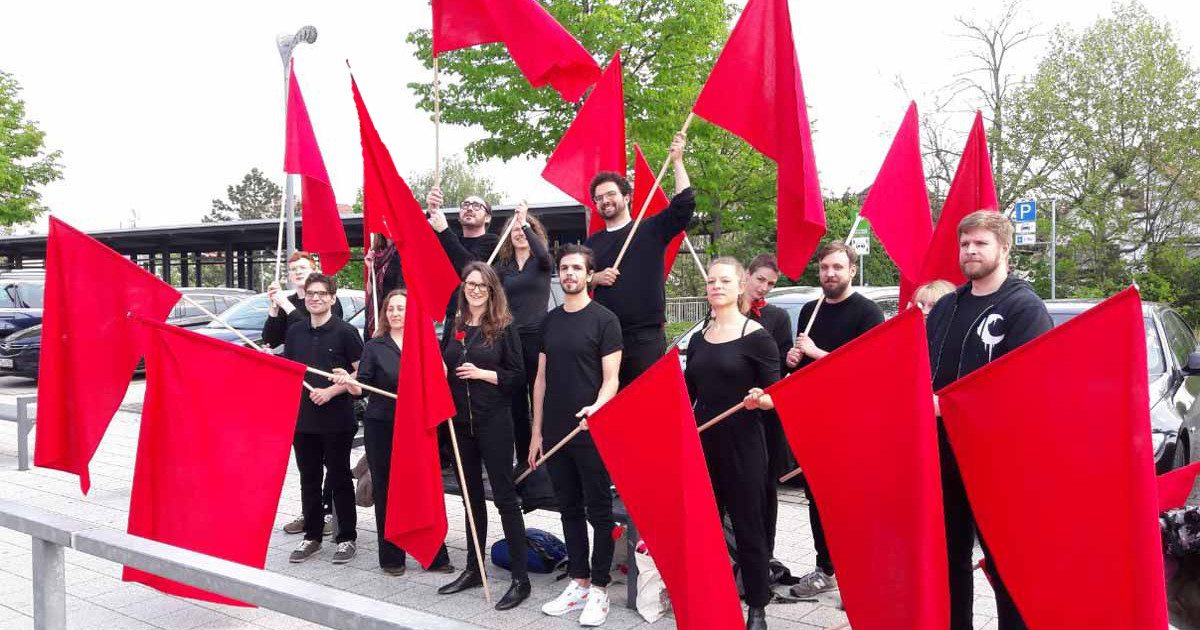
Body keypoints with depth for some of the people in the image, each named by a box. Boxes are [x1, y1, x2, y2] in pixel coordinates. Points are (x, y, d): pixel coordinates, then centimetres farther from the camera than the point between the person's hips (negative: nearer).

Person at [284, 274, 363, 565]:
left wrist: (331, 391, -17)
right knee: (309, 478, 13)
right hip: (302, 418, 5)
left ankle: (346, 538, 16)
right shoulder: (295, 331, 9)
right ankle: (312, 536, 25)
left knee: (339, 478, 5)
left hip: (336, 419, -5)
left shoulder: (345, 331, -7)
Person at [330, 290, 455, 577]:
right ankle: (391, 556, 18)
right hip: (381, 427, -1)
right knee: (385, 491, 6)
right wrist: (348, 381, -23)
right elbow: (361, 388, -3)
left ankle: (434, 556, 11)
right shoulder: (375, 346, 3)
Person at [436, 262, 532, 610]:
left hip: (494, 421, -5)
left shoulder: (504, 327, -5)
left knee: (504, 495, -3)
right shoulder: (455, 327, 9)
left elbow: (517, 375, -7)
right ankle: (473, 569, 26)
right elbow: (443, 368, 20)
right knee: (472, 496, 14)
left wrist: (481, 373, -17)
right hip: (460, 421, 6)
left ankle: (520, 578, 3)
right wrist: (440, 372, -2)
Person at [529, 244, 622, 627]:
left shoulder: (604, 320, -5)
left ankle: (599, 588, 13)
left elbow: (611, 379, -9)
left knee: (598, 512, 3)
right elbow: (541, 379, 13)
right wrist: (537, 432, 10)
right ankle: (578, 582, 24)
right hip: (555, 434, 6)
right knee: (570, 510, 13)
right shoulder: (549, 321, 11)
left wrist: (596, 407, -29)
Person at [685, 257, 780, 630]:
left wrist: (760, 400, -28)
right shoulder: (698, 340, 10)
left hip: (743, 447, -5)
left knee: (748, 528, 4)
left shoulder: (756, 337, -6)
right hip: (702, 444, 5)